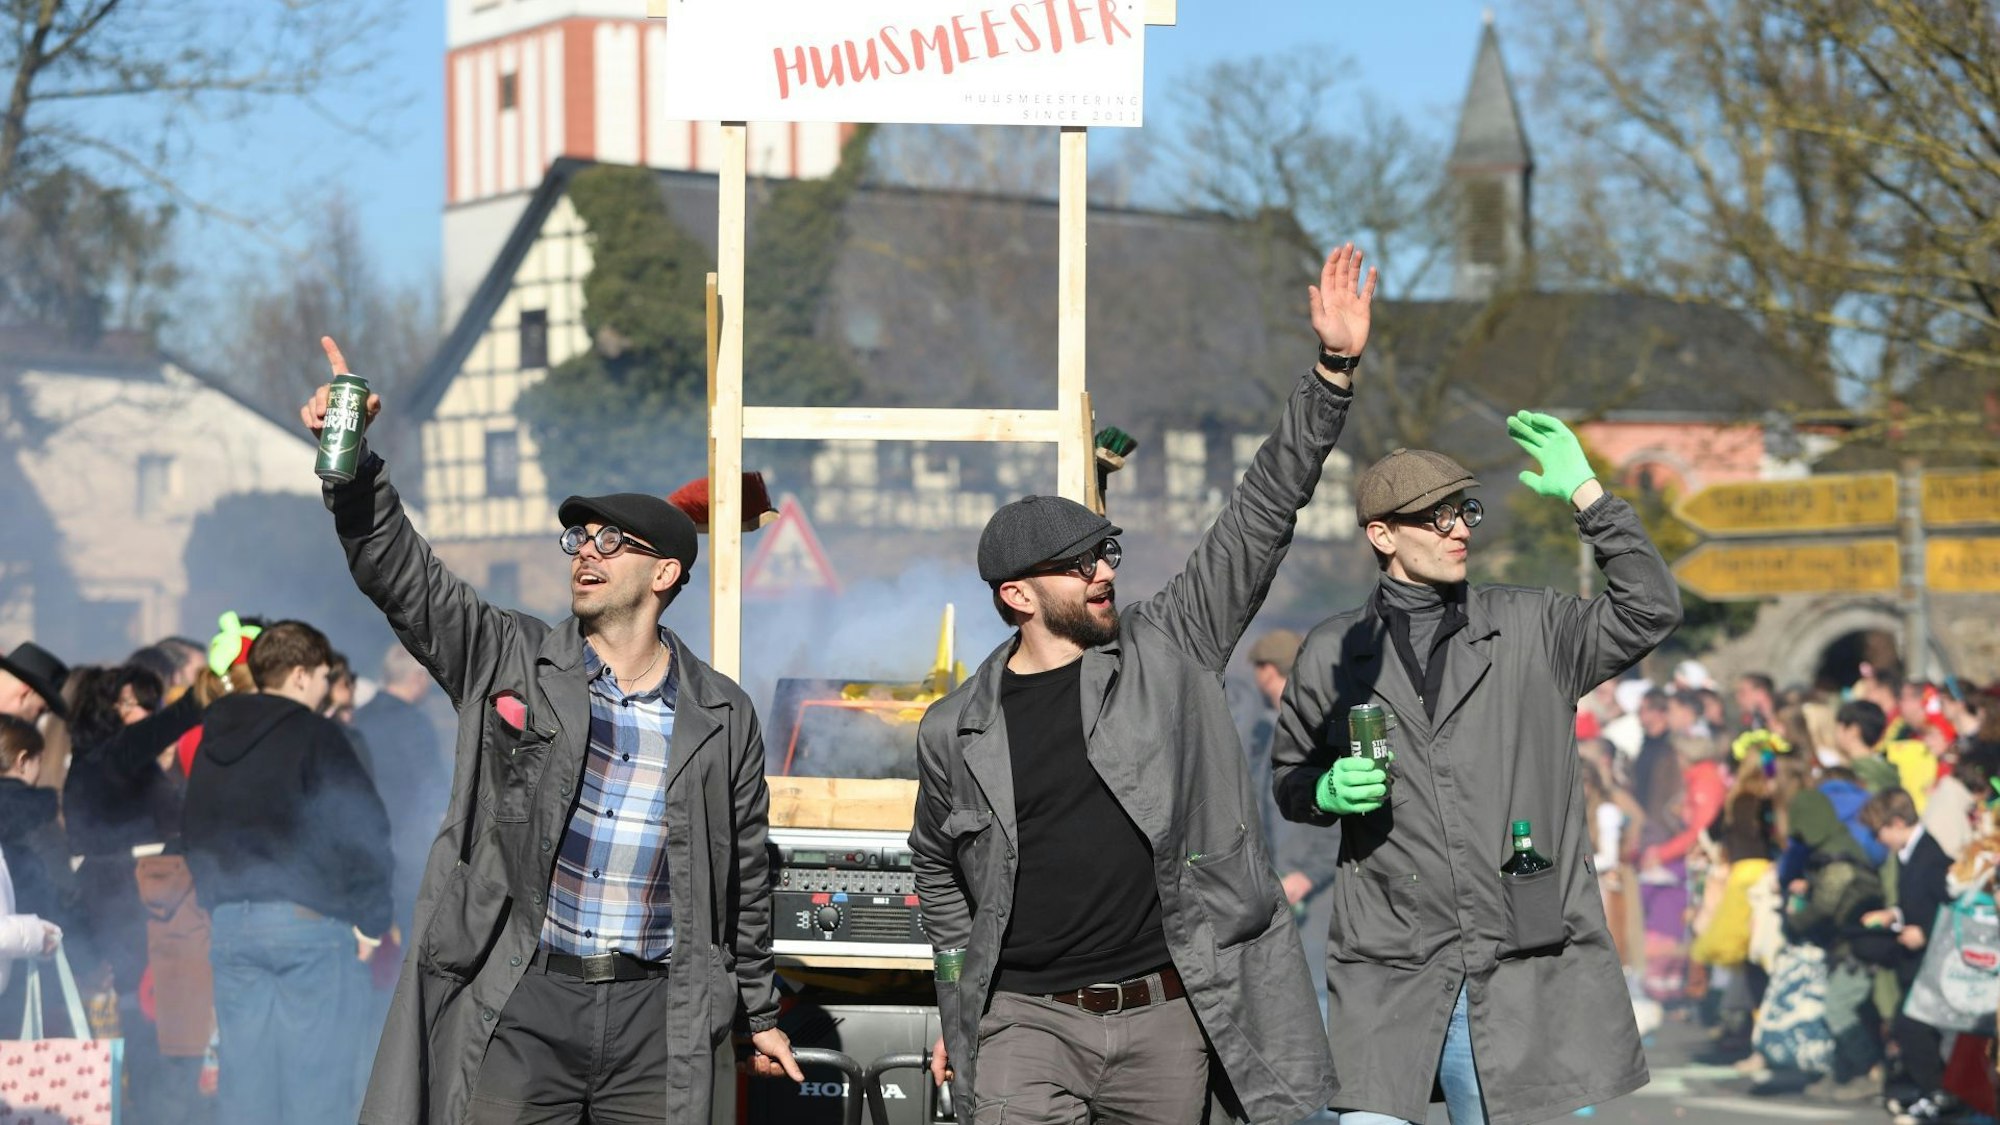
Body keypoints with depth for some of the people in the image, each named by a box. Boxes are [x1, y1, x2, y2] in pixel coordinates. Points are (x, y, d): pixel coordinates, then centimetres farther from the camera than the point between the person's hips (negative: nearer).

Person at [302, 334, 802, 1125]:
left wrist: (760, 1014, 18)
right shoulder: (511, 662, 3)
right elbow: (398, 571, -7)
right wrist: (353, 466, -24)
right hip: (520, 1007, -1)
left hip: (659, 1015, 1)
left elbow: (743, 876, 13)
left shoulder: (722, 717, 6)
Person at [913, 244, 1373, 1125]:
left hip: (1167, 1019, 1)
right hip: (1027, 1021, -1)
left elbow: (1261, 516, 0)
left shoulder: (1166, 651, 4)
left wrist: (1333, 372, -7)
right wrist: (959, 1004, 19)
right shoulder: (955, 732, 5)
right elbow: (938, 869, 22)